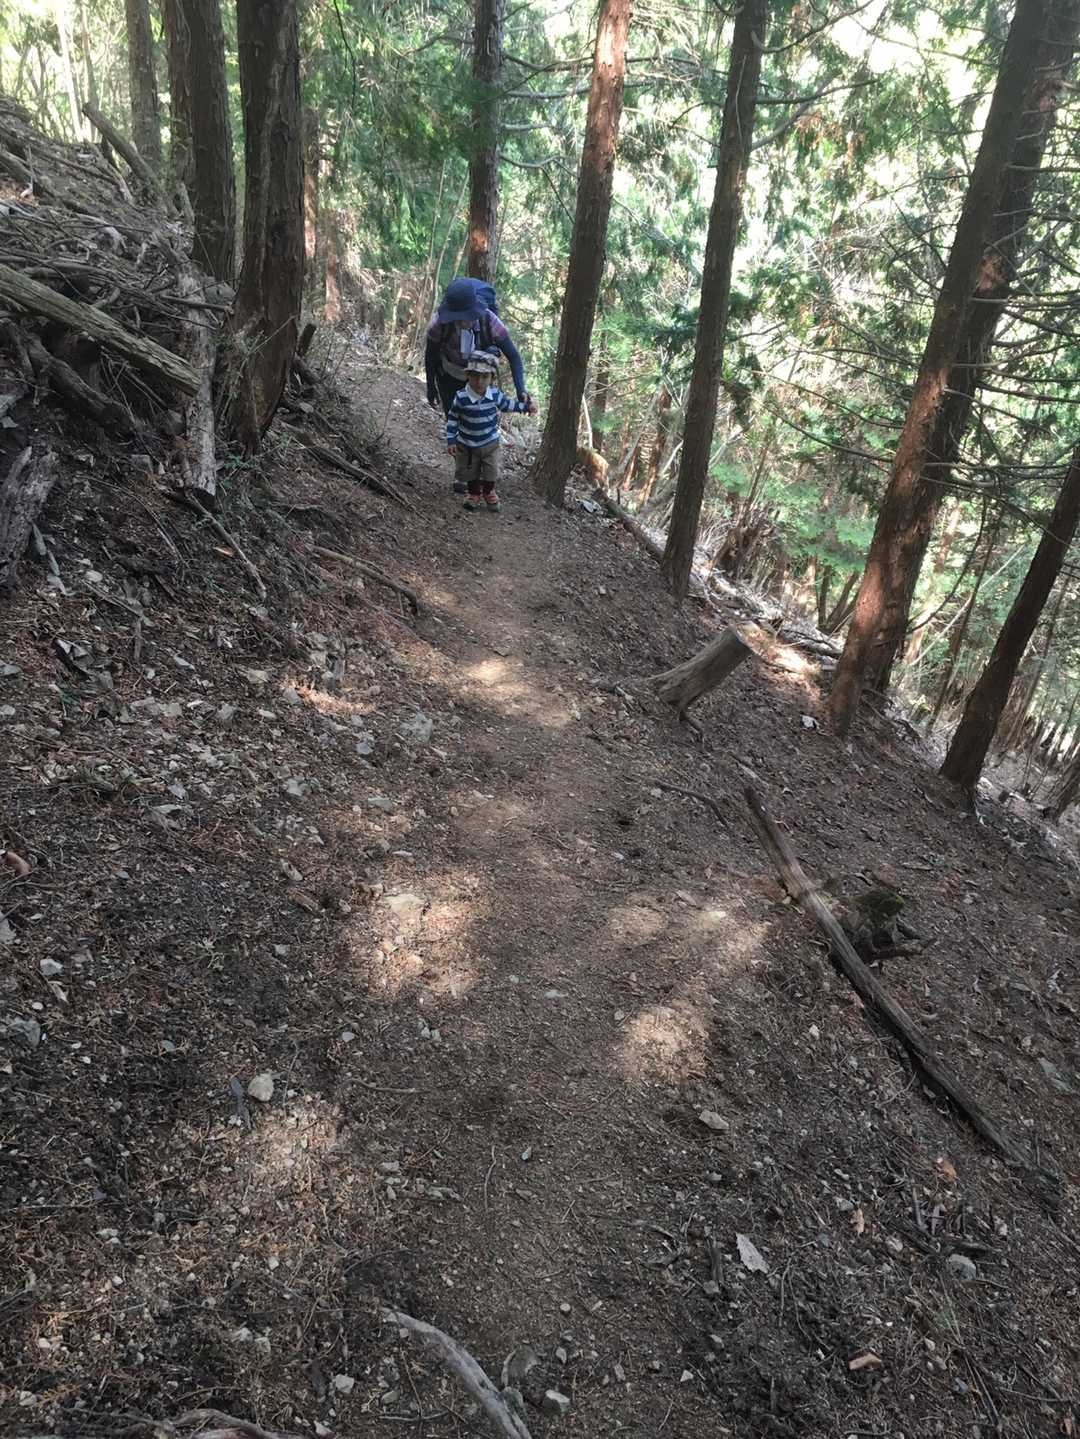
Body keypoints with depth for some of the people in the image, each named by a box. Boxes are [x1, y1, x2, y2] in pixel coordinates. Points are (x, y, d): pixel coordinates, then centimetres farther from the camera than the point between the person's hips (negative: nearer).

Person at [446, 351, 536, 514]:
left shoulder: (495, 394, -14)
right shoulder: (461, 398, -23)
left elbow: (507, 404, 8)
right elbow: (452, 419, -11)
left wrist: (525, 406, 4)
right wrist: (451, 440, -11)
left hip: (490, 443, 2)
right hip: (467, 445, -2)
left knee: (491, 472, 13)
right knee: (471, 472, 14)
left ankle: (489, 493, 40)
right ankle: (474, 494, 39)